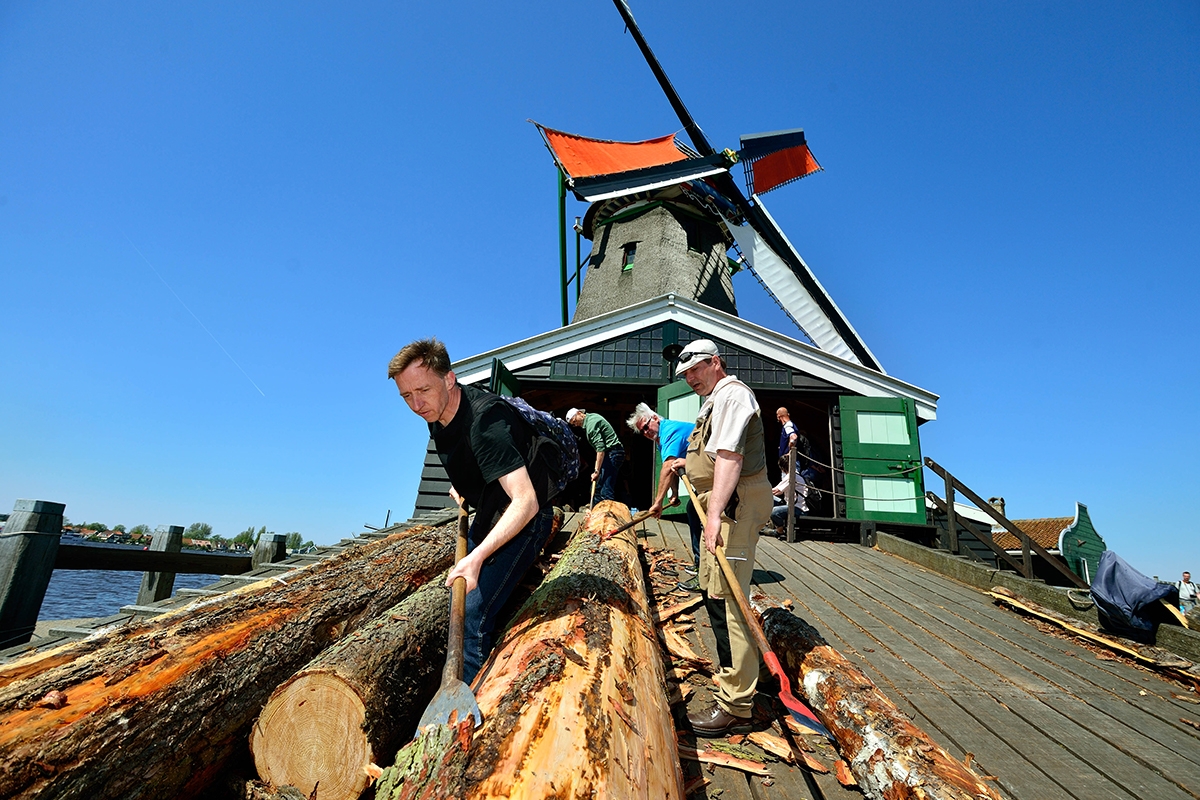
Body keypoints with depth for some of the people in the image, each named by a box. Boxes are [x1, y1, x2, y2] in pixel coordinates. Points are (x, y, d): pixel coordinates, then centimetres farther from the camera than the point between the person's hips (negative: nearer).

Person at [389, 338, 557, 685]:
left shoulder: (484, 419, -34)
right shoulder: (436, 415, -6)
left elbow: (526, 502, -42)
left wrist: (477, 557, -49)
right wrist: (462, 487, 6)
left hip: (523, 519, -9)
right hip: (489, 514, 9)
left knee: (473, 614, -20)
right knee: (458, 598, 21)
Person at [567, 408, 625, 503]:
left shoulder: (591, 423, -15)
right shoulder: (592, 417, 16)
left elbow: (600, 448, -23)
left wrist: (597, 471, -23)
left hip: (612, 453, -11)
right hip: (610, 453, 11)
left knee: (606, 491, -15)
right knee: (597, 488, 13)